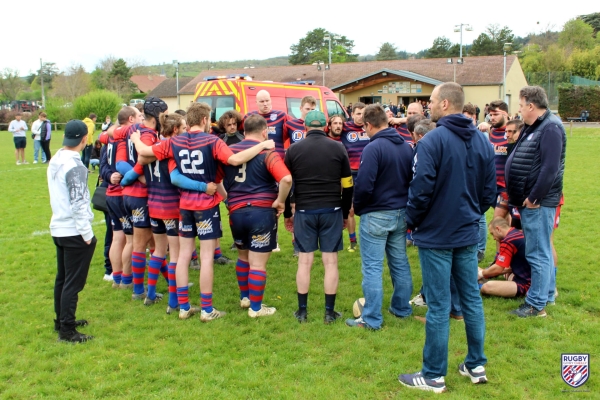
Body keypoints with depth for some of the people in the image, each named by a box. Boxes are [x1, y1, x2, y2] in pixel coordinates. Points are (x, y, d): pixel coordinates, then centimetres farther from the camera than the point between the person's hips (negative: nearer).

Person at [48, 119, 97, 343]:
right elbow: (78, 204, -22)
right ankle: (67, 331, 6)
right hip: (74, 232, -9)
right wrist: (87, 234, -16)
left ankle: (62, 321, 31)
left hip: (59, 229, 9)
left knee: (62, 278, 18)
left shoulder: (55, 161, 7)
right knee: (73, 282, -1)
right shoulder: (75, 166, -20)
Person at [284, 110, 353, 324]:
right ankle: (330, 312, 10)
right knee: (330, 262, 5)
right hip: (332, 211, 0)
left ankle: (302, 311, 14)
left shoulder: (294, 149, 1)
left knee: (304, 262, 7)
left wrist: (287, 214, 15)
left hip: (304, 212, 1)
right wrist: (345, 214, 14)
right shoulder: (338, 148, 1)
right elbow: (347, 186, 3)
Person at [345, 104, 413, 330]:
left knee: (372, 267, 0)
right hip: (401, 213, 7)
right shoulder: (406, 147, 3)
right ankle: (402, 308, 31)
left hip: (376, 216, -7)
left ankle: (372, 319, 5)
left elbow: (363, 185, -23)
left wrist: (357, 207, -5)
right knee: (400, 262, 17)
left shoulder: (373, 148, -19)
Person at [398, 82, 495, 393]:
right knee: (471, 299, 16)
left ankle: (434, 376, 13)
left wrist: (412, 221, -4)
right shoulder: (482, 142, 4)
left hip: (436, 236, -6)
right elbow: (489, 192, 7)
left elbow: (421, 190, -20)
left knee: (438, 306, 1)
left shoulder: (433, 140, -17)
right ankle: (476, 365, 28)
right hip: (468, 234, 6)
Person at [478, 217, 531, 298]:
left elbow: (498, 269, -14)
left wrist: (481, 274, 3)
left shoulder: (508, 241, -15)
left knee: (487, 287, -27)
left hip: (526, 285, -10)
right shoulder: (519, 234, 13)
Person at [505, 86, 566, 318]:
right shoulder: (532, 127, 15)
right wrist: (516, 195, 14)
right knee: (541, 252, 19)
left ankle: (537, 304, 4)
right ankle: (547, 293, 32)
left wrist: (533, 198, -21)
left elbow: (550, 168, -24)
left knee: (538, 254, -3)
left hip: (538, 203, -10)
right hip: (527, 201, 10)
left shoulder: (551, 128, -16)